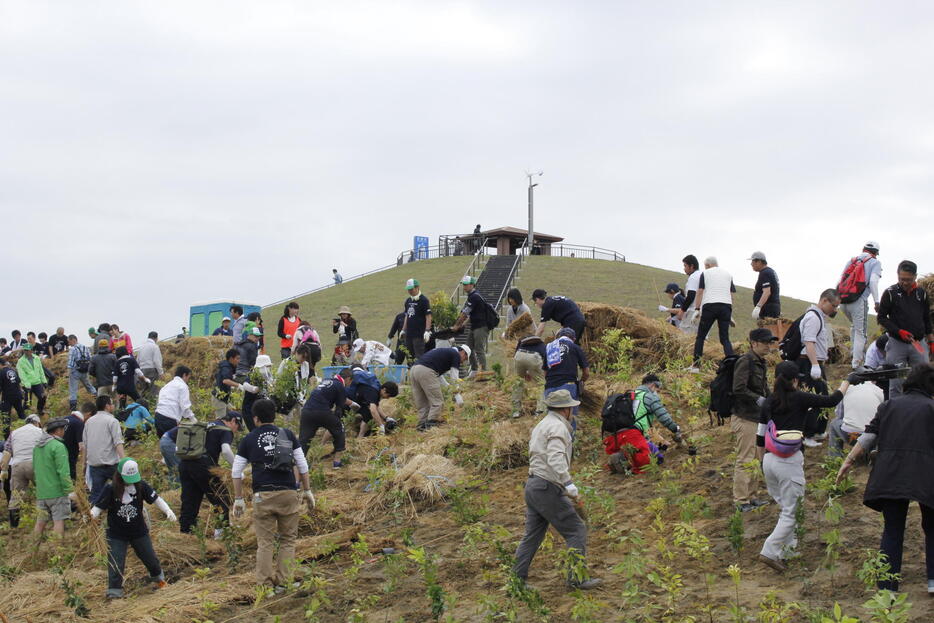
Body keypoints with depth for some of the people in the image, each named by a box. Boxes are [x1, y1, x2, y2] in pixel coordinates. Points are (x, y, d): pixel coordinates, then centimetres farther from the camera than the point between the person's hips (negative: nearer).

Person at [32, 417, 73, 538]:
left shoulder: (37, 446, 12)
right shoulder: (58, 446, -14)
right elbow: (63, 472, -18)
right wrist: (69, 490, -15)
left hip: (41, 492, 7)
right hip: (57, 492, -7)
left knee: (40, 522, 14)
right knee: (59, 521, -4)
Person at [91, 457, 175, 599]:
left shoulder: (141, 486, -11)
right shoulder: (110, 490, -16)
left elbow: (155, 499, -8)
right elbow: (99, 506, -16)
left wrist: (168, 511, -22)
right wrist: (93, 514, -38)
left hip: (139, 531, 2)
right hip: (116, 534, -2)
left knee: (150, 558, 17)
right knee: (115, 564, -5)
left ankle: (158, 577, 45)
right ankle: (114, 592, 8)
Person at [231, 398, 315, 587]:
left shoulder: (248, 440, 7)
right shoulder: (288, 435, 8)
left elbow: (236, 472, 6)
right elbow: (303, 466, 6)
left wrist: (238, 499, 13)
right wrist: (307, 491, 14)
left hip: (263, 495, 0)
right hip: (288, 493, 0)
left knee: (265, 541, 4)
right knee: (288, 539, 8)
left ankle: (264, 581, 0)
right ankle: (283, 579, 2)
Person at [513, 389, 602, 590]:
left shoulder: (541, 425, 20)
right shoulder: (558, 427, -12)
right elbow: (556, 459, -25)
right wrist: (569, 484, -30)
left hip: (532, 484, 10)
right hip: (547, 488, -10)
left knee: (532, 535, 13)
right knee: (576, 530, -3)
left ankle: (516, 578, 13)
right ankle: (577, 578, -3)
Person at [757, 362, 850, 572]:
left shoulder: (769, 402, 8)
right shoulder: (800, 398, -6)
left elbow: (760, 438, 13)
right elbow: (832, 400, 4)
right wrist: (847, 382, 20)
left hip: (769, 460, 5)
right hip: (790, 462, -5)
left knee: (784, 507, 21)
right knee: (789, 513, -1)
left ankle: (788, 547, 25)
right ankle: (770, 552, -11)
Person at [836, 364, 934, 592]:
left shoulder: (889, 405, 12)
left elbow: (869, 436, 9)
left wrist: (849, 460, 14)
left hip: (889, 476, 2)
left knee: (892, 531, 8)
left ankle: (887, 588, 3)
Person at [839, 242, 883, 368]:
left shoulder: (851, 260, 20)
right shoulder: (875, 263, 5)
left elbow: (841, 280, 17)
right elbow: (873, 281, -10)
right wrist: (877, 302, -12)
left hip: (843, 300, 5)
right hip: (859, 301, -5)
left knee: (855, 327, 27)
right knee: (861, 332, 0)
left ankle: (855, 355, 22)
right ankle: (856, 365, -5)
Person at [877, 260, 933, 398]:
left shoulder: (921, 293, 8)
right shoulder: (890, 293, -3)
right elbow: (881, 318, 0)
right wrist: (899, 331, -13)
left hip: (918, 344, 3)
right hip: (897, 344, -3)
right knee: (896, 384, -1)